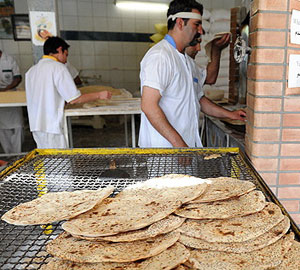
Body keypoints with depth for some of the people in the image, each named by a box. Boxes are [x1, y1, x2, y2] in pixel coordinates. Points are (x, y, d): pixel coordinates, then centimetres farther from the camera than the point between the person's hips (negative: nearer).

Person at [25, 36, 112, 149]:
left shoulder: (31, 70, 13)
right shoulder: (58, 67, -10)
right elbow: (74, 99, -13)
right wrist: (99, 95, -4)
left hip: (35, 125, 8)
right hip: (51, 126, -8)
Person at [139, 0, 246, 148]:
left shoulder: (187, 60, 17)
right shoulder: (159, 55, -14)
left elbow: (197, 99, 22)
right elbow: (148, 106, -23)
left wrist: (229, 114, 15)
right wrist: (178, 143, -23)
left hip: (188, 142, 9)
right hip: (164, 146, -8)